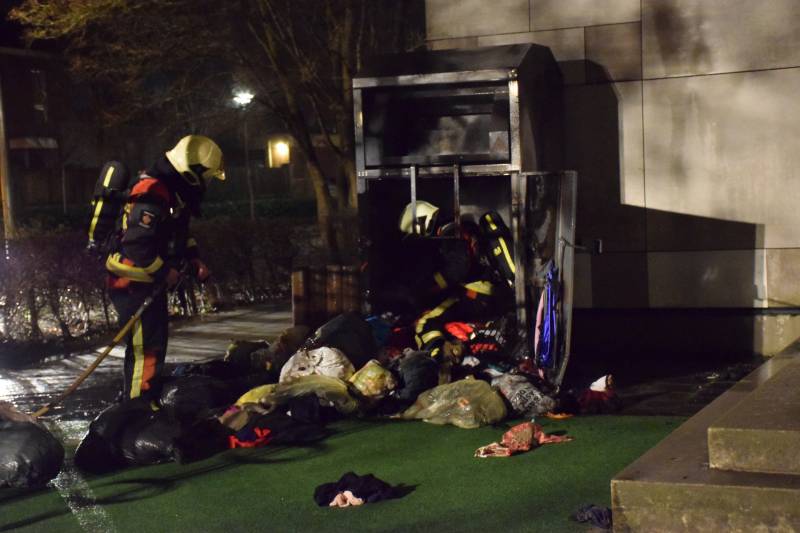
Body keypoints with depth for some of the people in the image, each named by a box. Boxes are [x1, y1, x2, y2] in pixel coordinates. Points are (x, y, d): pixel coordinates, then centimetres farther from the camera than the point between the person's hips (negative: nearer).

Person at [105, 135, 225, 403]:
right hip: (133, 283, -11)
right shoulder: (152, 193, -24)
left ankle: (147, 404, 30)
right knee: (147, 347, -11)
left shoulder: (174, 192, 10)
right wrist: (164, 272, -18)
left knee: (155, 344, 18)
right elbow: (137, 242, -29)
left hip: (149, 281, 11)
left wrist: (194, 259, 9)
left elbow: (178, 232, 24)